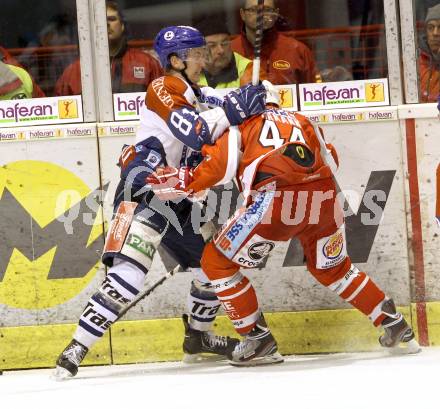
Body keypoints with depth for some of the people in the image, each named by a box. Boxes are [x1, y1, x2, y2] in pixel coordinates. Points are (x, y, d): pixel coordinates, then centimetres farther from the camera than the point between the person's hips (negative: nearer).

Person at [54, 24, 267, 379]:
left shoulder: (197, 96, 19)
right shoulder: (163, 89, -9)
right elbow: (194, 132, -22)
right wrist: (234, 109, -23)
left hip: (175, 201, 10)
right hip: (143, 193, -10)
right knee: (130, 271, -23)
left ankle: (198, 335, 36)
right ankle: (77, 349, -24)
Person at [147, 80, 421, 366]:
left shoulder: (240, 122, 21)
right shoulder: (302, 122, 33)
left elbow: (223, 164, 3)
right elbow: (330, 163, 27)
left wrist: (186, 181, 6)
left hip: (274, 200, -5)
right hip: (323, 200, 5)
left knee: (217, 262, 11)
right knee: (334, 269, 31)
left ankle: (259, 340, 9)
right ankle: (396, 325, 30)